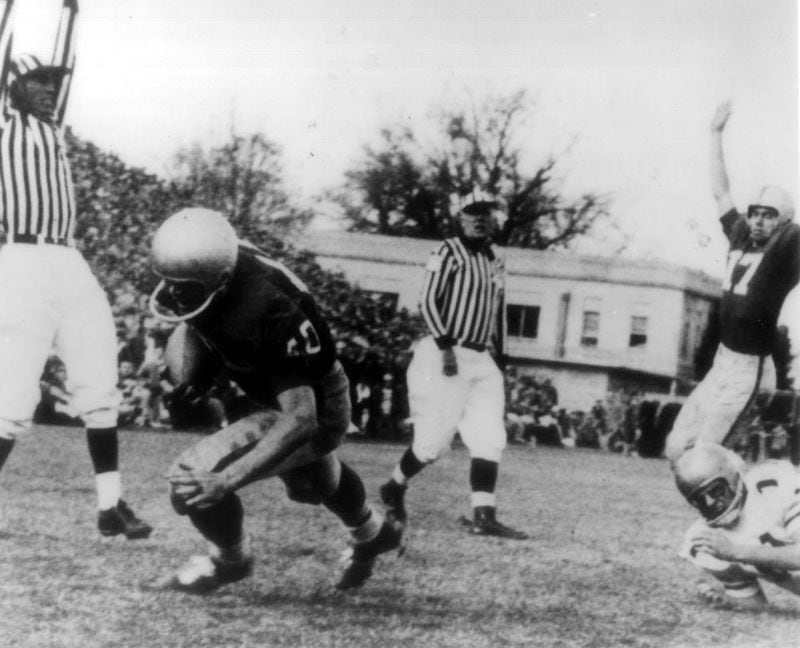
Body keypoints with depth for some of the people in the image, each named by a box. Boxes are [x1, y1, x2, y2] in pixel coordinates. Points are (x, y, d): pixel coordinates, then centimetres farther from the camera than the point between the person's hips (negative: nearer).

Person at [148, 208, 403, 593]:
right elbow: (191, 322, 7)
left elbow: (300, 420, -42)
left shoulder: (267, 314, -41)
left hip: (316, 412, -9)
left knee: (193, 480, -20)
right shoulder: (207, 268, -20)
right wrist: (185, 348, -14)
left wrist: (224, 480, -48)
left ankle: (230, 560, 11)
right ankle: (374, 535, 66)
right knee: (313, 482, 36)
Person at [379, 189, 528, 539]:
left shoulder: (494, 261, 16)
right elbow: (428, 302, -12)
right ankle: (394, 488, 21)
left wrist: (500, 355, 17)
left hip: (480, 359, 7)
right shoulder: (448, 252, -6)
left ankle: (484, 516, -8)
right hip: (443, 355, -7)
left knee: (490, 439, -5)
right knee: (434, 440, -4)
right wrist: (446, 348, -20)